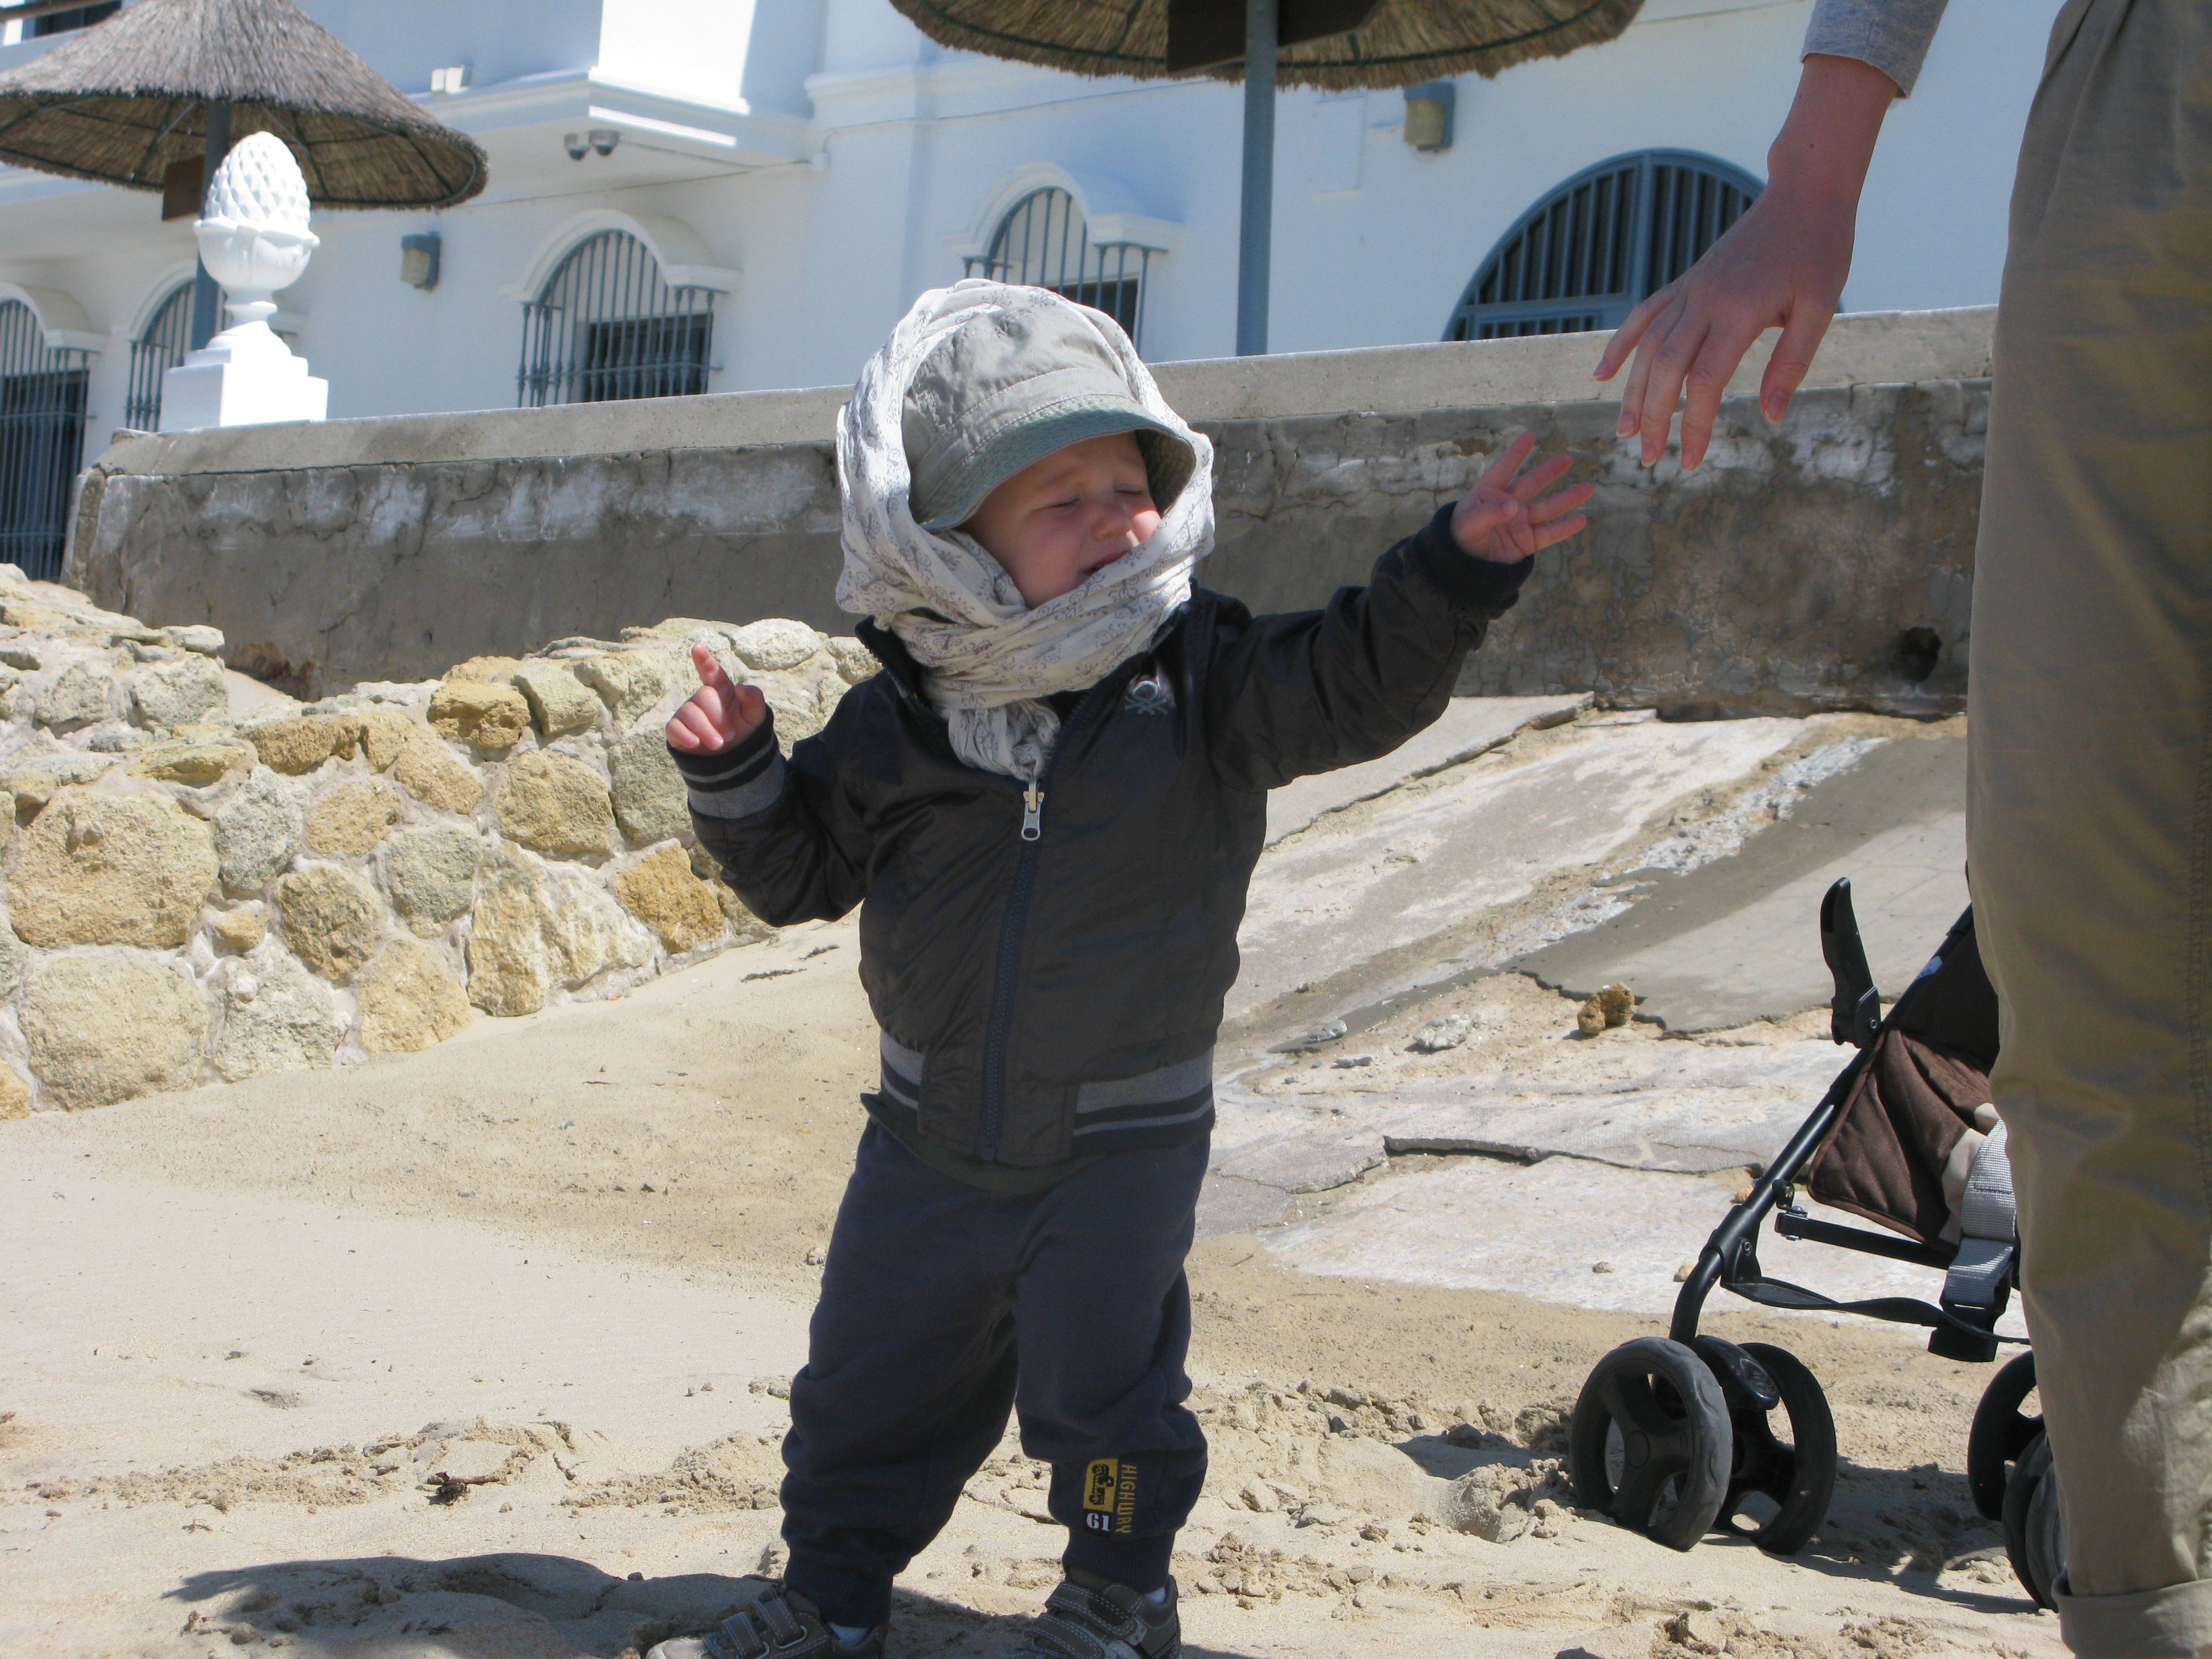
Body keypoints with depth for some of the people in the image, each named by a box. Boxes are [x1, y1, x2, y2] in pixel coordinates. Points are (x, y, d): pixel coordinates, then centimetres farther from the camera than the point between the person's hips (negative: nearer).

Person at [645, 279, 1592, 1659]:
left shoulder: (1202, 684, -11)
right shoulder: (896, 725, -6)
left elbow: (1350, 685, -23)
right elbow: (802, 871, 4)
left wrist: (1456, 569, -35)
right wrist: (738, 773, -12)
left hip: (1124, 1142, -2)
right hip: (933, 1133, 3)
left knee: (1102, 1384, 2)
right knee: (868, 1382, 12)